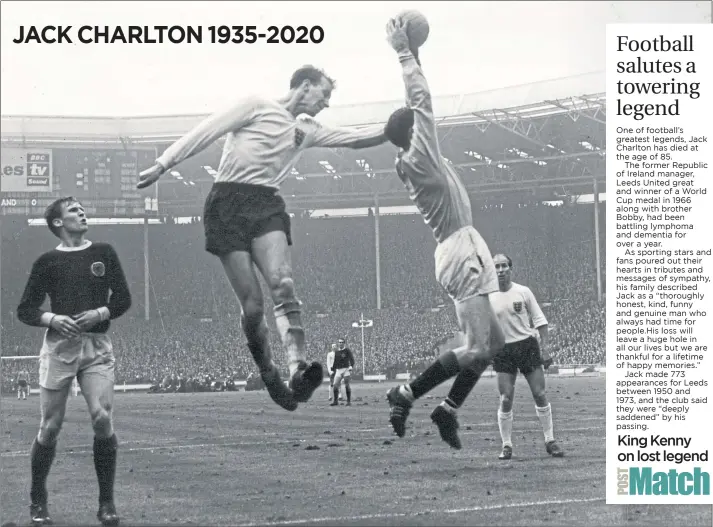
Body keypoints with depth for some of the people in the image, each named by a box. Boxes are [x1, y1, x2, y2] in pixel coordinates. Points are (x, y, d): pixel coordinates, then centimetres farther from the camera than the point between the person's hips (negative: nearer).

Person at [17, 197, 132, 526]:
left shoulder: (103, 253, 11)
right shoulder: (48, 262, 7)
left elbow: (123, 298, 10)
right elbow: (25, 310, 7)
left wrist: (100, 313, -8)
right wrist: (53, 319, -11)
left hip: (97, 347, 1)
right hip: (58, 347, -1)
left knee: (102, 418, -15)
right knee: (50, 426, -1)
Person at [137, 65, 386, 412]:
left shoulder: (307, 131, 21)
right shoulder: (259, 106, 2)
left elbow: (354, 138, 20)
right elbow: (207, 131, -1)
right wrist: (163, 165, -8)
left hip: (267, 206, 5)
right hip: (228, 205, -5)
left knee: (283, 285, -22)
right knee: (252, 305, -9)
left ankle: (298, 370, -38)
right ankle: (269, 375, 11)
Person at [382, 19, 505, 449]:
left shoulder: (415, 161, 13)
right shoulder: (419, 157, -10)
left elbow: (419, 106, 23)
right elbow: (423, 100, -12)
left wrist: (412, 54, 21)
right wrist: (404, 52, -6)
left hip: (466, 252, 10)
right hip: (462, 253, -10)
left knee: (493, 342, 12)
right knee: (476, 349, -11)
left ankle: (449, 410, 13)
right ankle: (406, 395, -5)